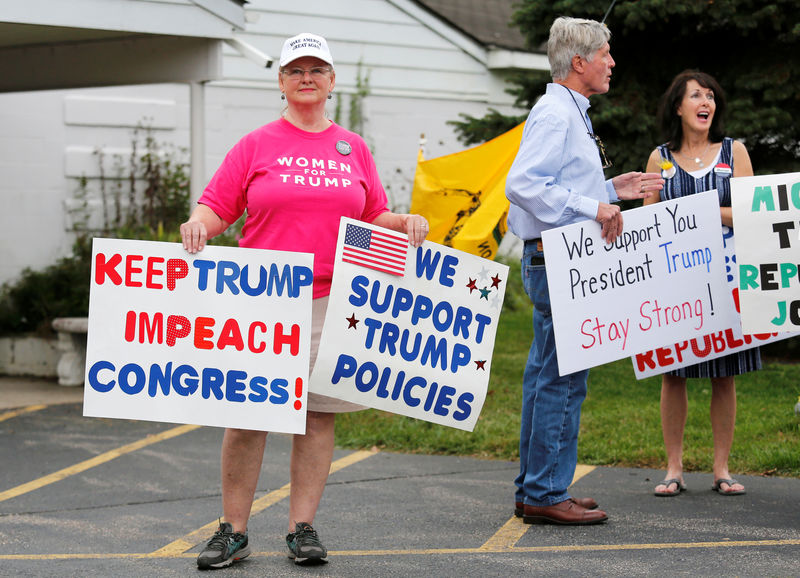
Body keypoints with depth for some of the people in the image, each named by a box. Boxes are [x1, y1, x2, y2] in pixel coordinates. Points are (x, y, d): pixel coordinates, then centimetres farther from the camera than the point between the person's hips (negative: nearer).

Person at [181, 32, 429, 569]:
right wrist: (198, 224, -17)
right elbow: (216, 207, 5)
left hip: (333, 300, 2)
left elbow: (373, 218, 18)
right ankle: (233, 531, 6)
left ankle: (303, 528, 10)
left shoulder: (353, 148, 15)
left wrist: (404, 222, -2)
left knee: (319, 414, 2)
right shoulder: (257, 146, 7)